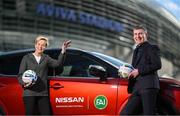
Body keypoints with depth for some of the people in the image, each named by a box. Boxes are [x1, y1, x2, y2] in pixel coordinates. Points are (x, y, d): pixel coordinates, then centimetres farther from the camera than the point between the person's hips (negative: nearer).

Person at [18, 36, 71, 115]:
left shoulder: (46, 58, 11)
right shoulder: (27, 58, 6)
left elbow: (58, 63, -7)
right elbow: (20, 75, 4)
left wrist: (63, 51, -23)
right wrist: (24, 83, -18)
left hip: (43, 93, 2)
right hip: (29, 93, -2)